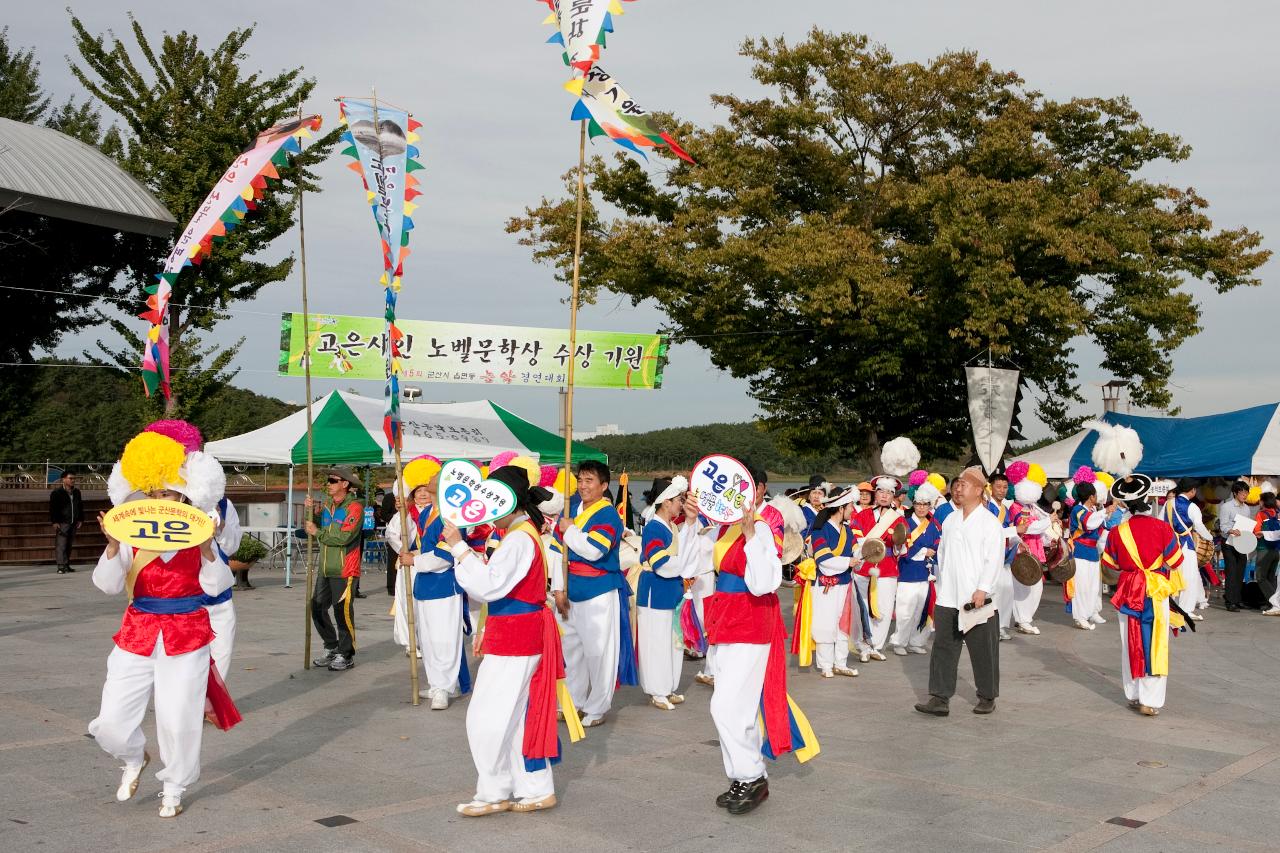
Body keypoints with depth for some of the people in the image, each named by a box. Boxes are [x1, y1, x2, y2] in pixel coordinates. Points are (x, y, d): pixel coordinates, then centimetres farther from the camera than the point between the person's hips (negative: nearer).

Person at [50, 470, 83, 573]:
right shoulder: (57, 493, -4)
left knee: (69, 545, 7)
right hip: (62, 523, -6)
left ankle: (67, 565, 13)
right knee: (61, 545, -10)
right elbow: (52, 508, -6)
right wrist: (54, 522, -11)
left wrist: (80, 519, 18)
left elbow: (80, 506, 24)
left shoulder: (76, 492, 15)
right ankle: (61, 566, -12)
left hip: (73, 523, 6)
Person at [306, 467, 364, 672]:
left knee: (342, 611, -5)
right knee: (318, 608, 9)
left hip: (345, 570, -7)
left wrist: (318, 532, -11)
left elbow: (343, 537, -19)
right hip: (326, 569, 7)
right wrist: (311, 512, -1)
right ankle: (331, 648, 24)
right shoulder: (326, 506, 13)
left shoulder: (354, 508, -9)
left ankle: (346, 656, 6)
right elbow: (313, 528, 13)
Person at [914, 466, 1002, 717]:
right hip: (947, 599, 6)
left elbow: (994, 559, -13)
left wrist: (982, 589, -19)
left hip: (976, 599, -6)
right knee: (943, 647, 3)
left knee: (983, 650, 5)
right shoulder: (950, 520, 12)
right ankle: (940, 698, 5)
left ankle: (987, 697, 20)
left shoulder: (990, 522, -7)